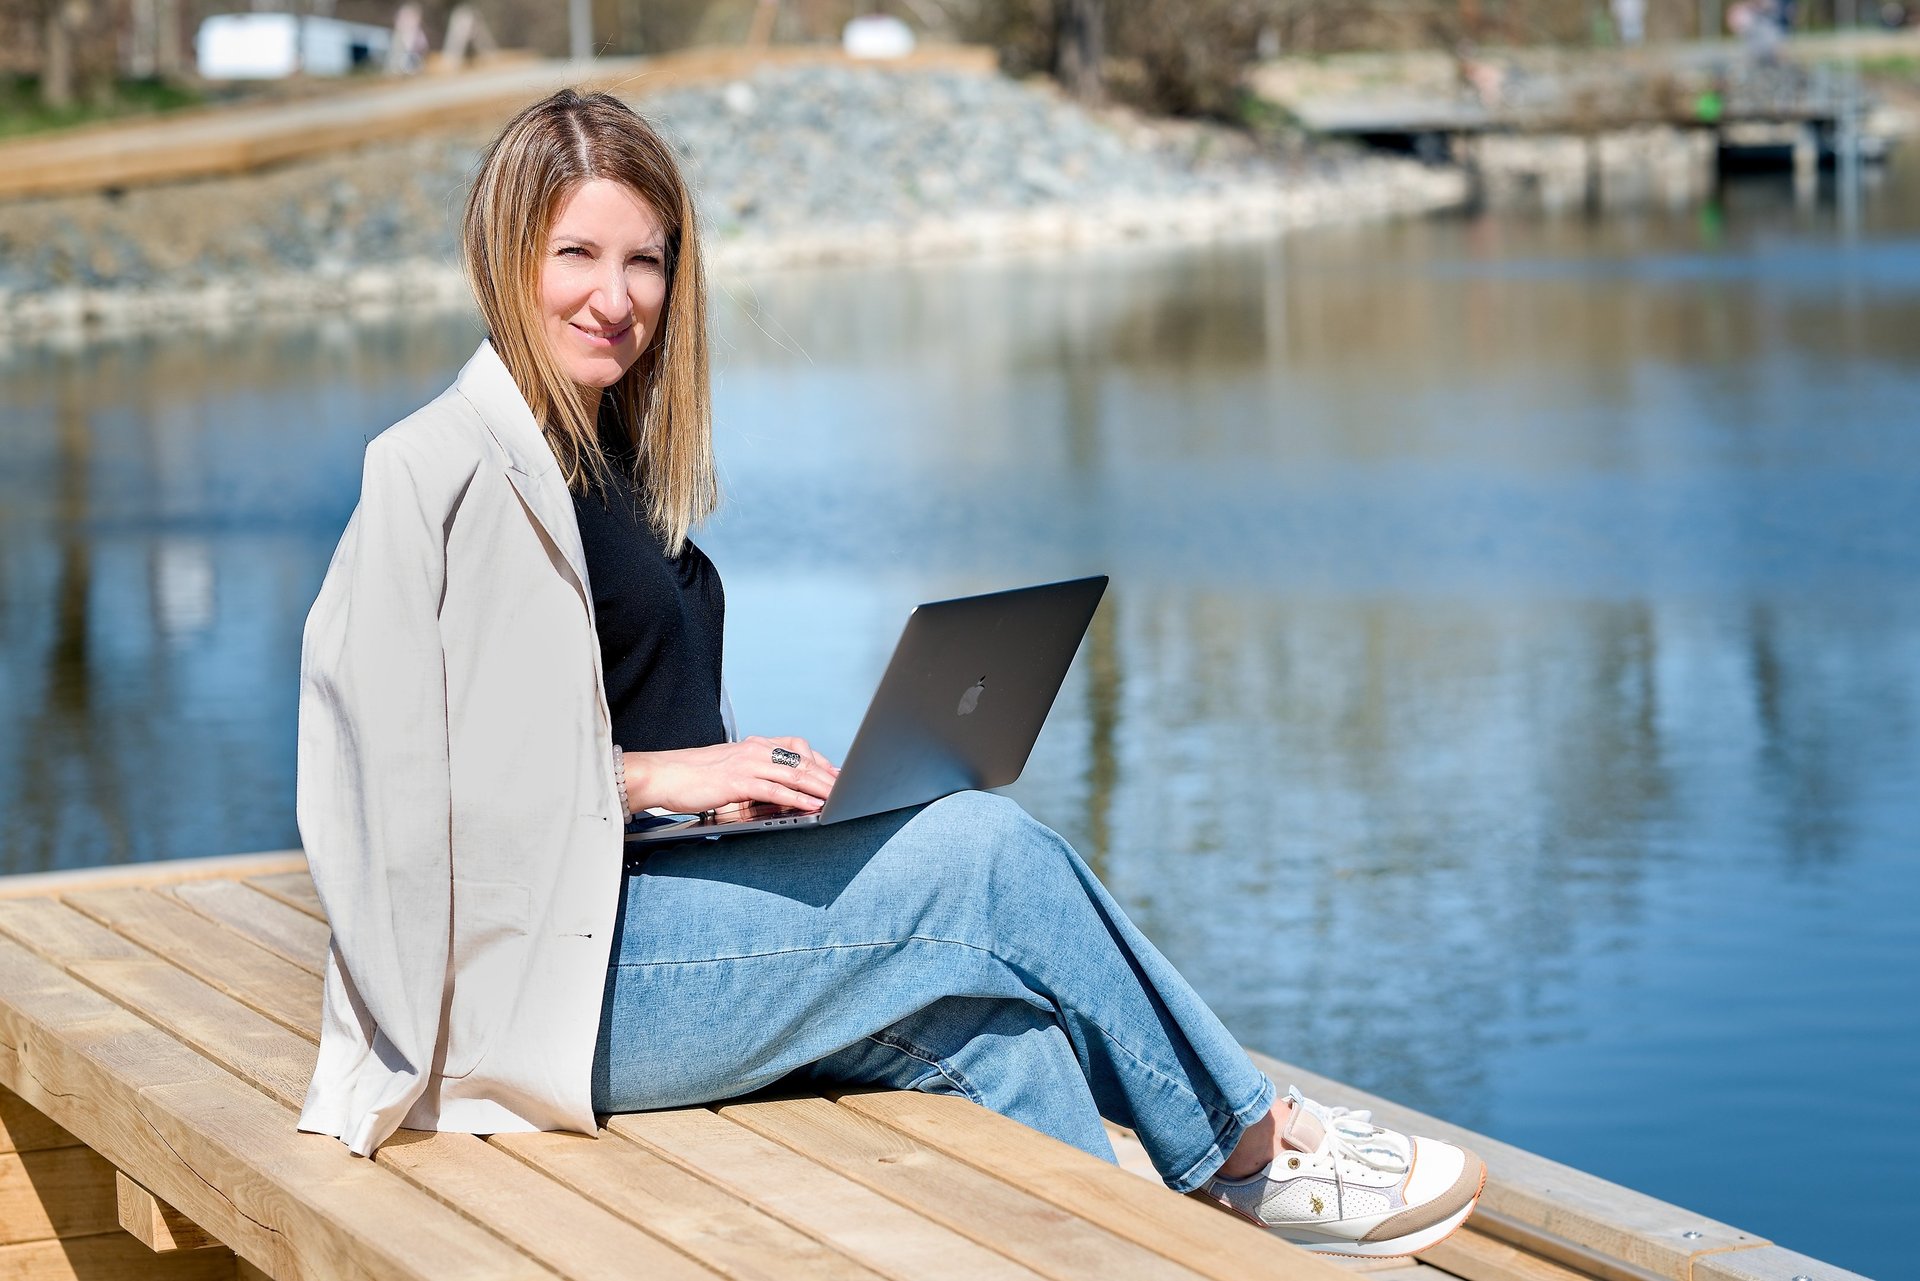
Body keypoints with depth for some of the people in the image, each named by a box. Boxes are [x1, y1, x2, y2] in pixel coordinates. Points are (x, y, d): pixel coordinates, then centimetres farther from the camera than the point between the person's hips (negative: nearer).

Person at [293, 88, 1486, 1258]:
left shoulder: (603, 456, 18)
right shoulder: (452, 471, -11)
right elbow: (414, 768, -17)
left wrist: (750, 774, 3)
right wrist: (659, 775, -18)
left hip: (643, 923, 9)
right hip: (551, 973, -9)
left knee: (996, 1030, -14)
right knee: (989, 851, -13)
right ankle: (1254, 1146, 3)